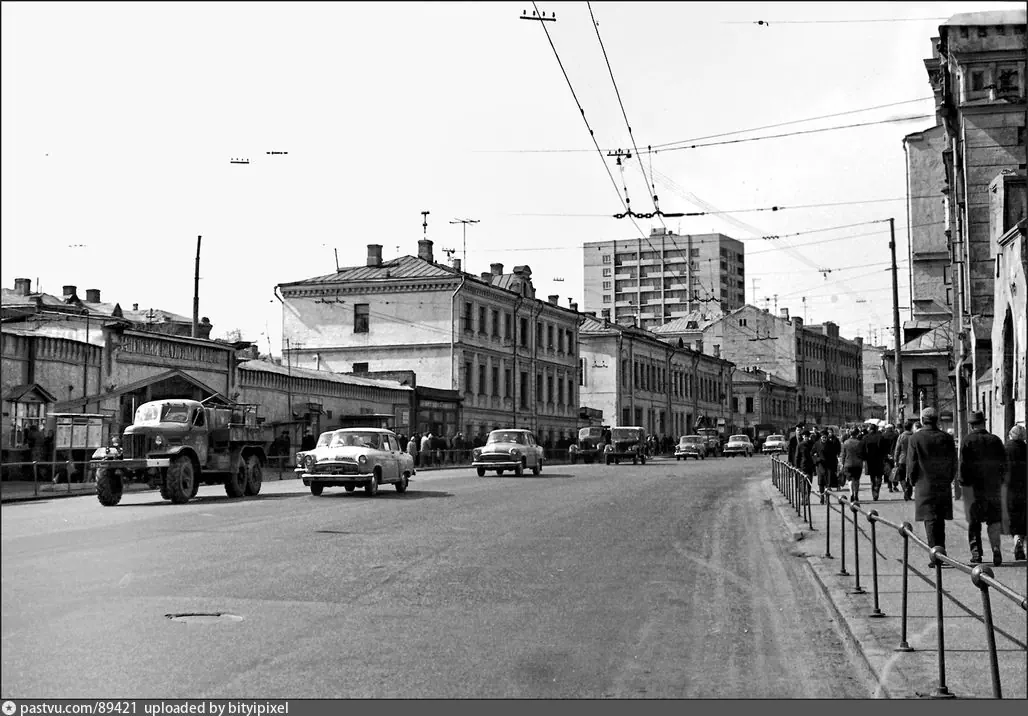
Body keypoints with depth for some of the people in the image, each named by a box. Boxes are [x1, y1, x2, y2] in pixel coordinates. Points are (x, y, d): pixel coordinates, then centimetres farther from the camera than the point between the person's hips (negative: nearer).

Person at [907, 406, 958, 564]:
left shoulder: (915, 439, -7)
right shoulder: (947, 438, 2)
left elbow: (912, 464, -7)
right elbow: (954, 463, 5)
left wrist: (913, 481, 7)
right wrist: (948, 480, 16)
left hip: (924, 486, -3)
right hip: (944, 486, 3)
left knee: (930, 521, -1)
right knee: (940, 520, 16)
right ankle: (941, 550, 21)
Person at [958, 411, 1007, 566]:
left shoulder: (968, 440, -7)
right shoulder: (995, 440, 2)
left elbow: (964, 464, -10)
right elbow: (1003, 463, 5)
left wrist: (963, 482, -2)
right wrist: (999, 480, 15)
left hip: (974, 486, -2)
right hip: (993, 486, 2)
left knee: (974, 522, 6)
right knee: (994, 520, 9)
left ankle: (976, 553, 6)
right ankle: (996, 548, -8)